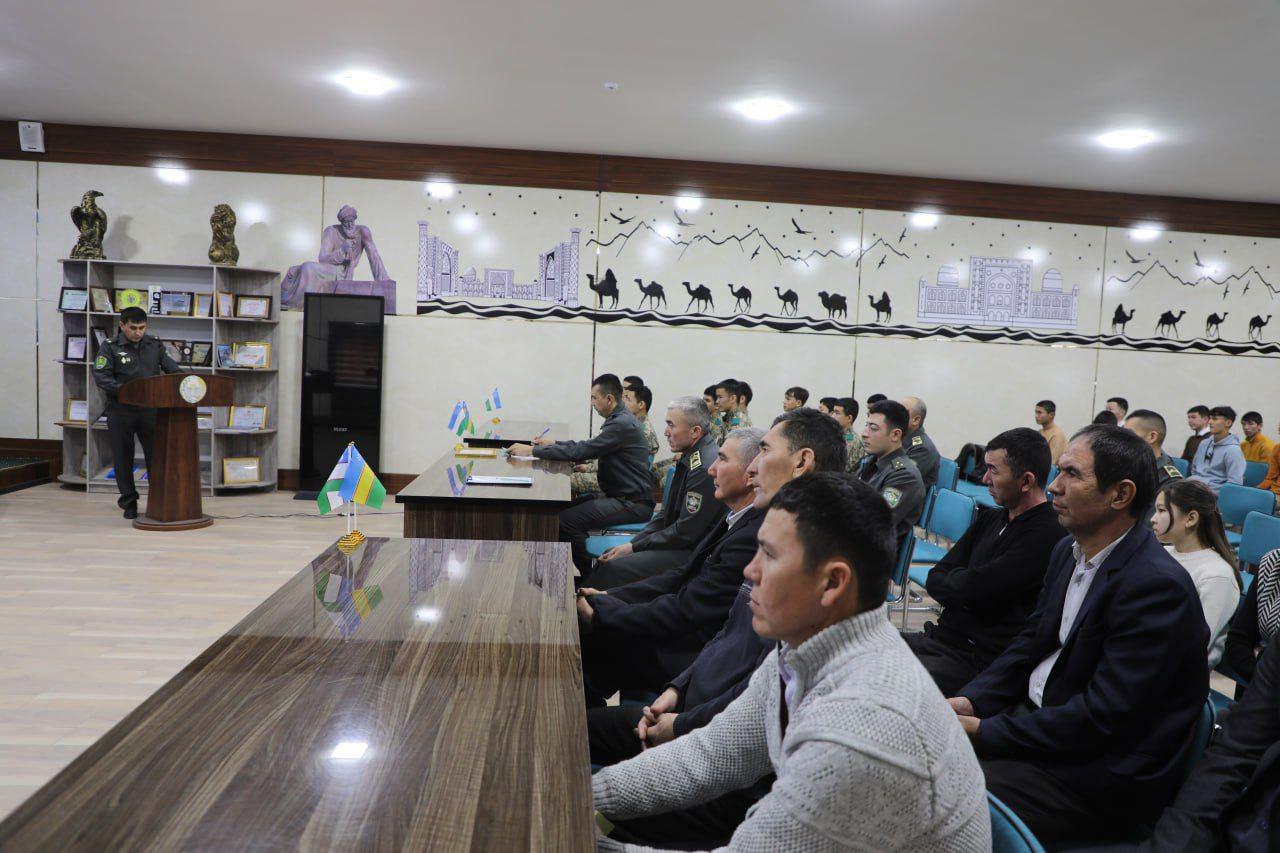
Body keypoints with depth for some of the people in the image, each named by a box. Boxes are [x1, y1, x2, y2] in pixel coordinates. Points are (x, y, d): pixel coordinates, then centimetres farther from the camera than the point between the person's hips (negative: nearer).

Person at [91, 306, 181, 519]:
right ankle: (129, 503, 20)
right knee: (123, 459, 7)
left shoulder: (154, 344, 8)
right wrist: (123, 390, -26)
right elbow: (101, 377, -10)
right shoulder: (110, 347, -2)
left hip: (150, 408, 2)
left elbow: (171, 368, 5)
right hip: (121, 411, -2)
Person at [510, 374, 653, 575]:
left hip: (632, 503, -10)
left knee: (566, 519, -19)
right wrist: (553, 444, 12)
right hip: (619, 495, 10)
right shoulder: (620, 419, 13)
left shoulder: (622, 424, -20)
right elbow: (588, 446, 23)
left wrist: (533, 451, -17)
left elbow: (580, 452, -23)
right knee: (565, 506, 6)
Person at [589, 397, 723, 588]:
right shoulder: (691, 457, 9)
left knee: (613, 567, -17)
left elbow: (684, 532, -21)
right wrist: (632, 543, 3)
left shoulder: (705, 468, -22)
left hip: (690, 552, -9)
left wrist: (634, 547, -13)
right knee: (609, 555, 3)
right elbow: (668, 513, 13)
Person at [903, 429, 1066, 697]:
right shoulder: (991, 518, 13)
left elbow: (970, 588, -20)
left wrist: (953, 580, 2)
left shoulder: (1047, 534, -15)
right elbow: (934, 579, 10)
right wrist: (962, 582, -10)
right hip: (943, 638, 8)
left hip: (981, 662, -8)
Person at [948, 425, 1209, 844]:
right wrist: (970, 700, -4)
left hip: (1098, 773, -8)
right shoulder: (1069, 551, 5)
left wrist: (984, 731, -21)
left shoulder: (1158, 586, -23)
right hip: (1034, 715, 8)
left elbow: (1102, 717, -24)